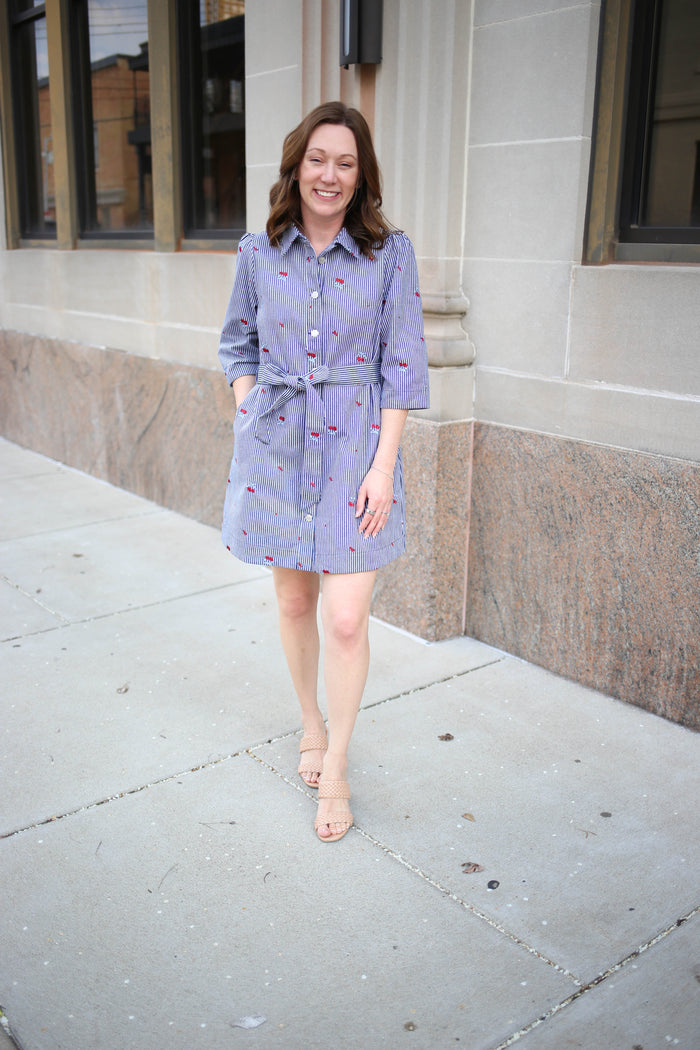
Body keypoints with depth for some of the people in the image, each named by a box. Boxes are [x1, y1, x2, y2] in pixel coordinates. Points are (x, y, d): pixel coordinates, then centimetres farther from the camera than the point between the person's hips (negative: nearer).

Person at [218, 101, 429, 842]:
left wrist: (383, 464, -9)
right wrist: (247, 416, 1)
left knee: (346, 619, -6)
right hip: (275, 448, 3)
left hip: (354, 447, -2)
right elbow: (237, 344, 14)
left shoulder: (389, 253, -3)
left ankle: (335, 769, 15)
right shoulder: (258, 254, 2)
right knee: (293, 601, 14)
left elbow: (402, 365, -4)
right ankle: (312, 726, 39)